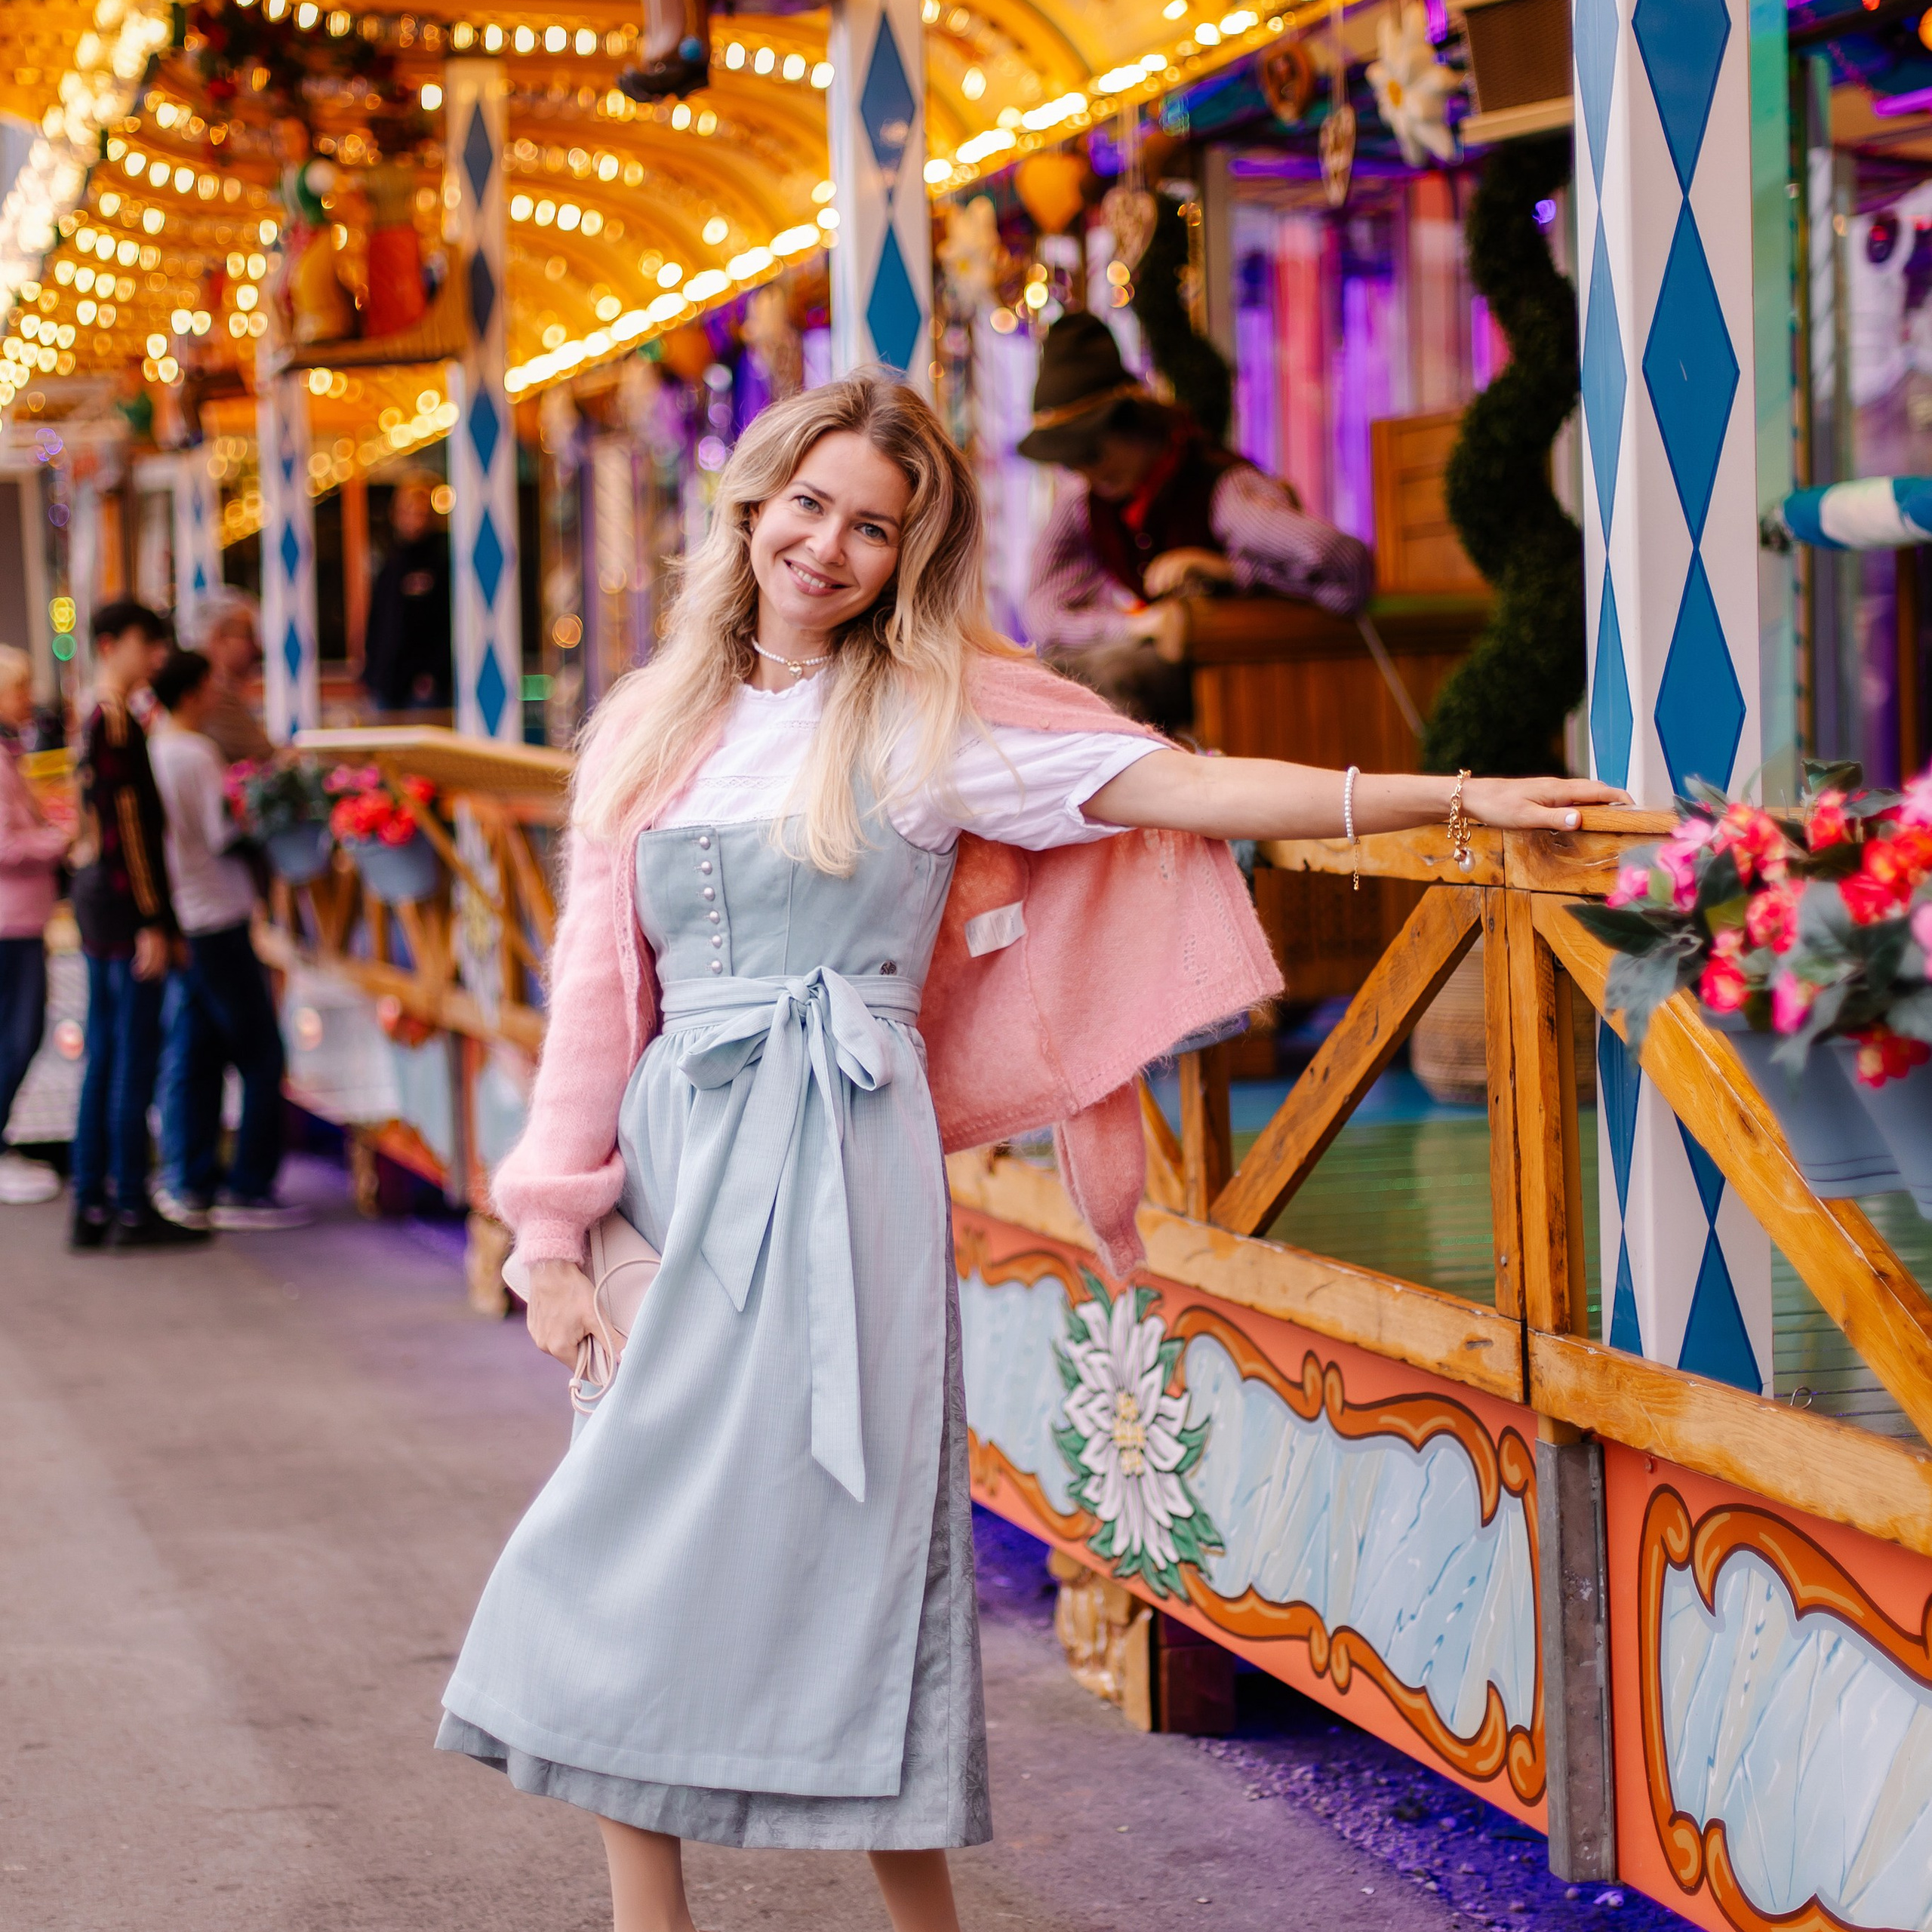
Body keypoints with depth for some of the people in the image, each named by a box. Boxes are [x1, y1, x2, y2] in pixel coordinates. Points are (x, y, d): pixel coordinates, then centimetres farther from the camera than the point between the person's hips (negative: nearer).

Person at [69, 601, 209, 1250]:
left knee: (104, 1056, 10)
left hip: (95, 894, 10)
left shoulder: (96, 721, 16)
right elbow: (130, 823, -18)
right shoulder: (117, 721, -13)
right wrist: (152, 921, -19)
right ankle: (131, 1209, -3)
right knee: (135, 1053, -6)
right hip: (123, 899, -10)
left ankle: (91, 1207, 12)